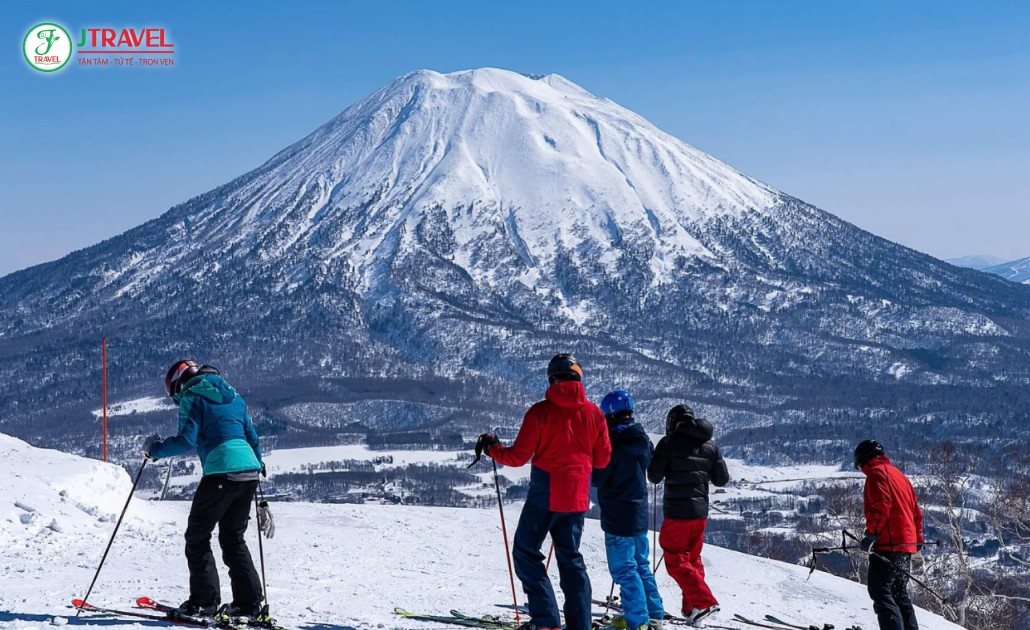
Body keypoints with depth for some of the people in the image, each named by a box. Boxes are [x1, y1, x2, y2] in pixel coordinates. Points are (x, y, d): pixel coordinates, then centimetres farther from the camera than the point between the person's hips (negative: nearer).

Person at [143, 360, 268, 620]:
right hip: (249, 471, 7)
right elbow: (252, 436, 24)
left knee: (197, 537, 4)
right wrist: (258, 465, 35)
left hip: (221, 472, -7)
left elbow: (186, 440, -10)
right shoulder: (233, 396, 22)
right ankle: (248, 603, 10)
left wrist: (155, 448, 3)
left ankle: (204, 602, -1)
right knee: (234, 539, 16)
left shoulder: (192, 398, 1)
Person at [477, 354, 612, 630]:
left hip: (545, 495, -5)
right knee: (570, 557, 15)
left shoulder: (540, 411, -11)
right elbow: (602, 460, 7)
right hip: (577, 498, 5)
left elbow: (519, 456, -9)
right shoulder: (594, 413, 1)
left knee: (526, 552, 6)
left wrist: (492, 447, 9)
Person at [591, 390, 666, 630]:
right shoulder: (642, 439, 4)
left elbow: (597, 478, -14)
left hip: (618, 515, -7)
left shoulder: (612, 441, -18)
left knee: (624, 569, -3)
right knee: (641, 565, 17)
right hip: (640, 513, 8)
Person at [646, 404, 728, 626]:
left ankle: (704, 602, -13)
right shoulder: (710, 445, 7)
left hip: (677, 511, -6)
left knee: (676, 561, 0)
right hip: (700, 511, 6)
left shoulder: (670, 442, -9)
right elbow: (722, 479, 8)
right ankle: (691, 607, 19)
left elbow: (654, 476, -7)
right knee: (693, 558, 18)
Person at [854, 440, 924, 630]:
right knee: (899, 593, 16)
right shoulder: (898, 473, 23)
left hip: (888, 544, -9)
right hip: (907, 543, 9)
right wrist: (918, 539, 29)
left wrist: (871, 533, -20)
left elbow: (881, 506, -18)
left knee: (880, 591, -11)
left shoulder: (876, 473, -4)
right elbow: (915, 510, 24)